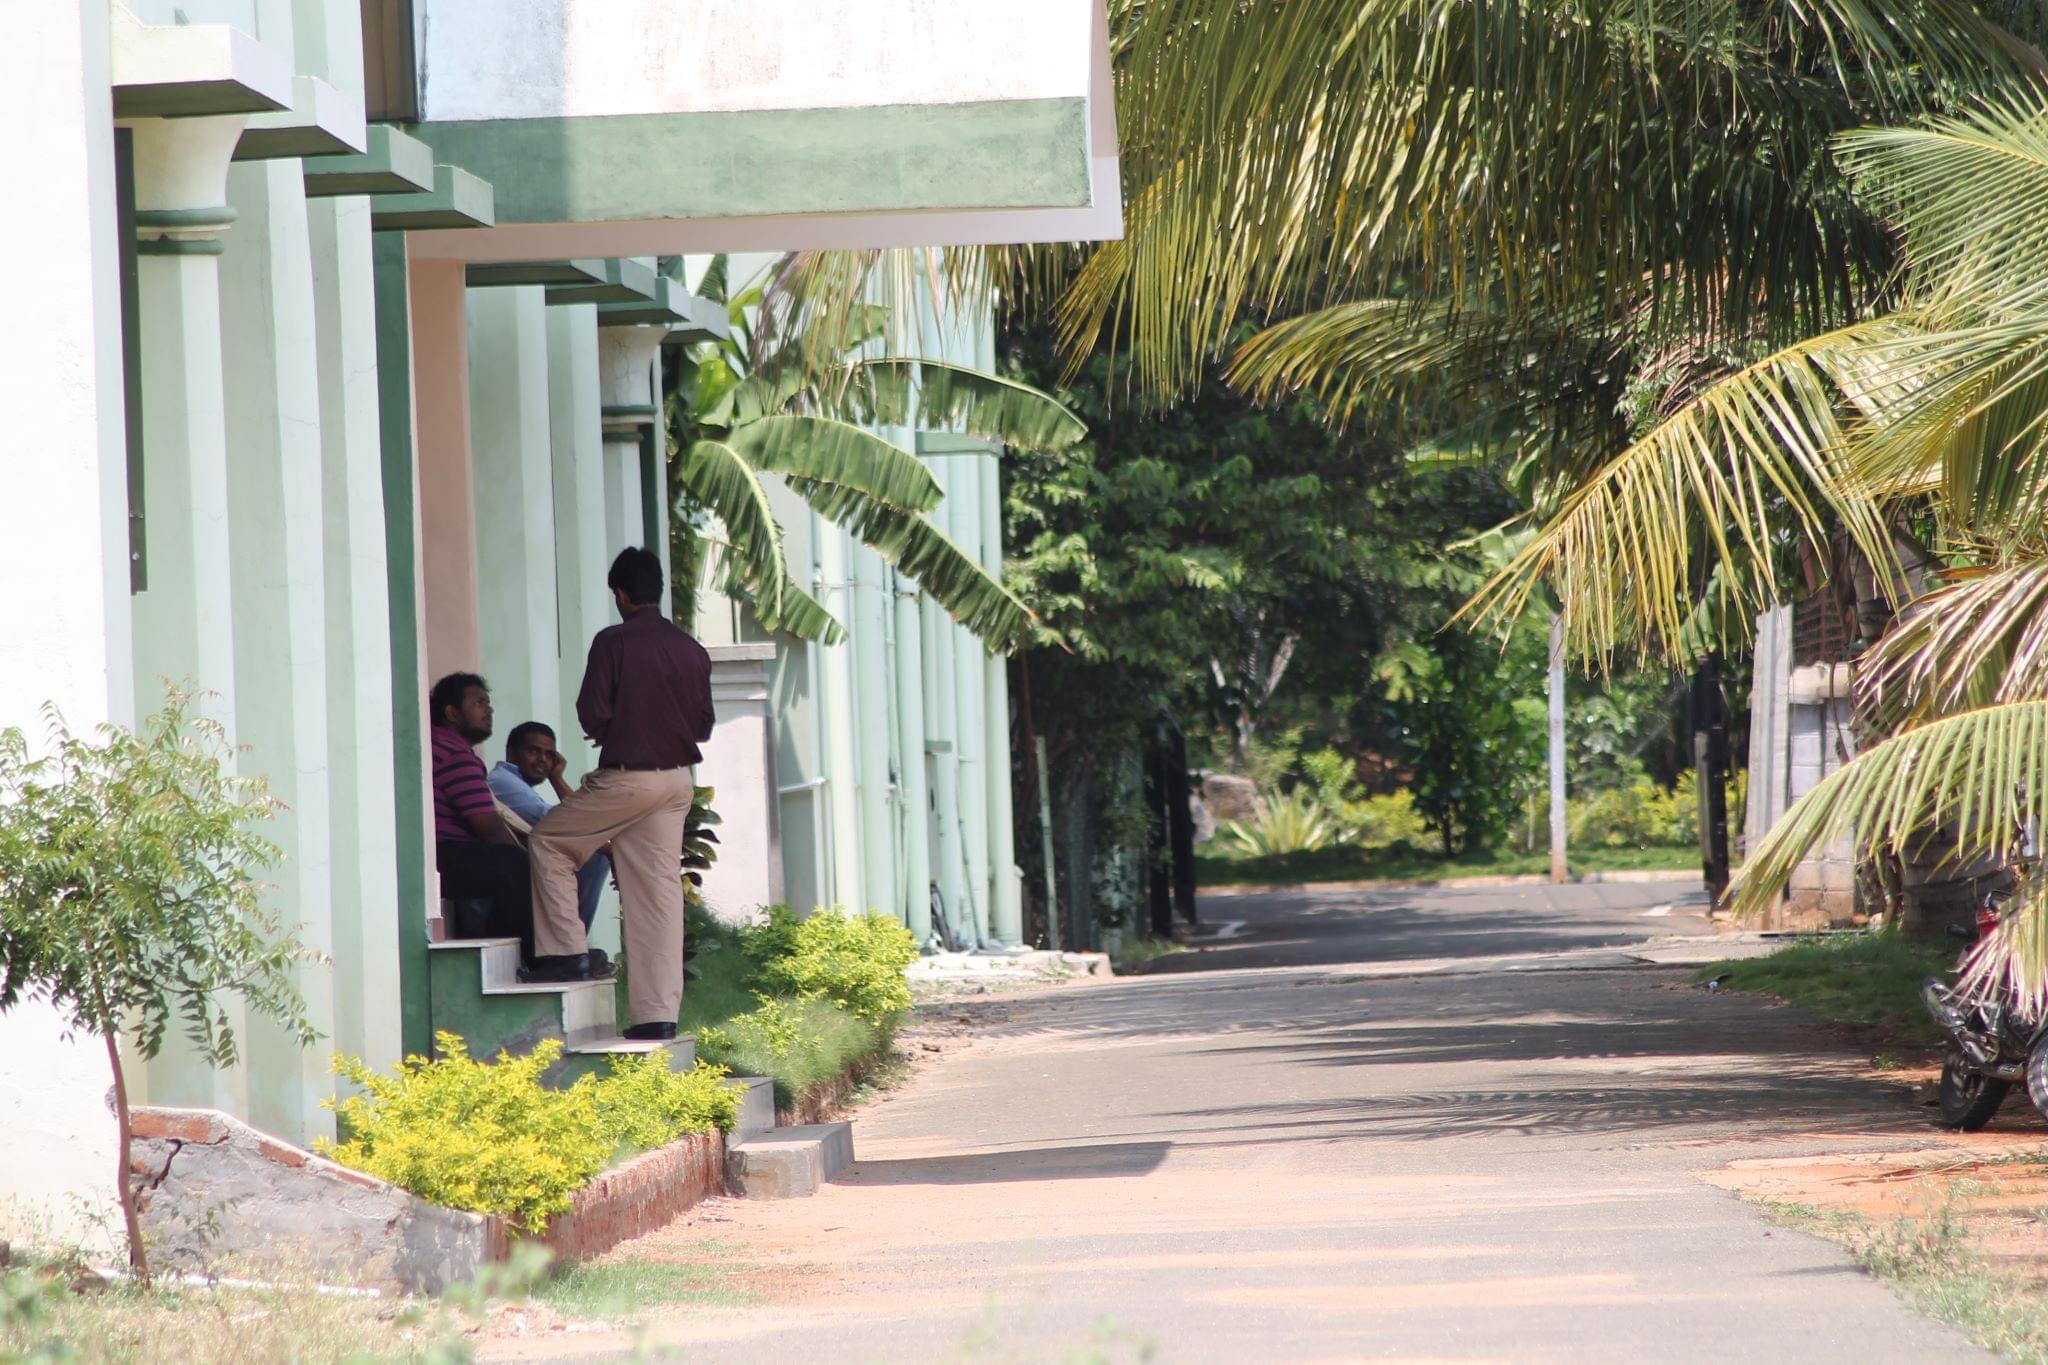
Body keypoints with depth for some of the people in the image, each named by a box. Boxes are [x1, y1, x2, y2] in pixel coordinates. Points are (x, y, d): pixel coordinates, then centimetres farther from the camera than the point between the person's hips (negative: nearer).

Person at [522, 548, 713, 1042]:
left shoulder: (613, 643, -11)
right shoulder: (692, 651, 5)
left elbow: (593, 716, -11)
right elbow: (703, 724, 10)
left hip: (627, 776, -5)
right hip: (679, 780, 6)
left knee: (548, 841, 14)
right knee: (661, 891, 6)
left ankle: (566, 952, 7)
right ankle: (658, 1014, 5)